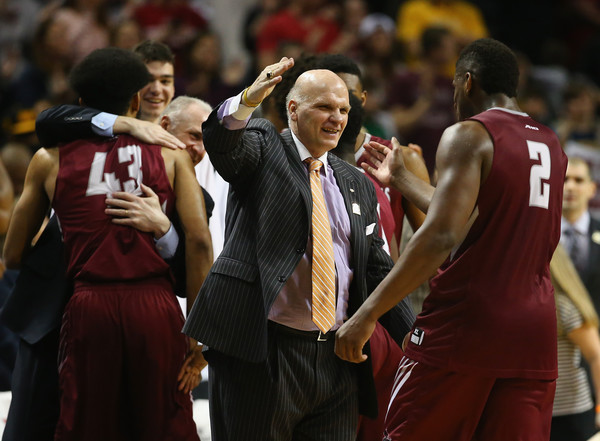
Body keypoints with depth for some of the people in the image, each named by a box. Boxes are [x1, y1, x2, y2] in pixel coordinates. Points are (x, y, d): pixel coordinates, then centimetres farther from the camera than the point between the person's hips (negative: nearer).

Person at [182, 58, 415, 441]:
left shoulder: (357, 186, 19)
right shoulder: (263, 146, 5)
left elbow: (378, 272, 20)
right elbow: (222, 141, -19)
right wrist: (249, 100, -40)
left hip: (336, 360, 5)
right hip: (259, 352, -5)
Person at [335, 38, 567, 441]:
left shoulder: (468, 136, -6)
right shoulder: (551, 146, 16)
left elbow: (441, 236, -18)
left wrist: (368, 314, -17)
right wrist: (399, 177, 38)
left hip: (464, 325, -6)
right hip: (535, 332, 6)